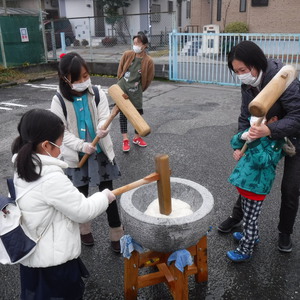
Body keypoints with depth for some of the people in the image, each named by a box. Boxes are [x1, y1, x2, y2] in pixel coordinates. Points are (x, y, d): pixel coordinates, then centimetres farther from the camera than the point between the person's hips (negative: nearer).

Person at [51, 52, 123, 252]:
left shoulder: (98, 94, -6)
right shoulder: (59, 101, -10)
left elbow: (104, 118, -13)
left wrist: (103, 130, -36)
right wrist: (82, 145, -23)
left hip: (101, 152, 0)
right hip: (77, 156, 0)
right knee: (81, 195, 16)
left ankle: (117, 235, 21)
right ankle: (84, 229, 41)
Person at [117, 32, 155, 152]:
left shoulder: (148, 61, -10)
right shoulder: (127, 55, -5)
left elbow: (148, 79, -1)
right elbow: (120, 69, 9)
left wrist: (138, 90, 7)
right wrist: (122, 82, 13)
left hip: (135, 90, -1)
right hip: (122, 87, 1)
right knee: (123, 112, 3)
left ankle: (137, 137, 25)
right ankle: (125, 139, 11)